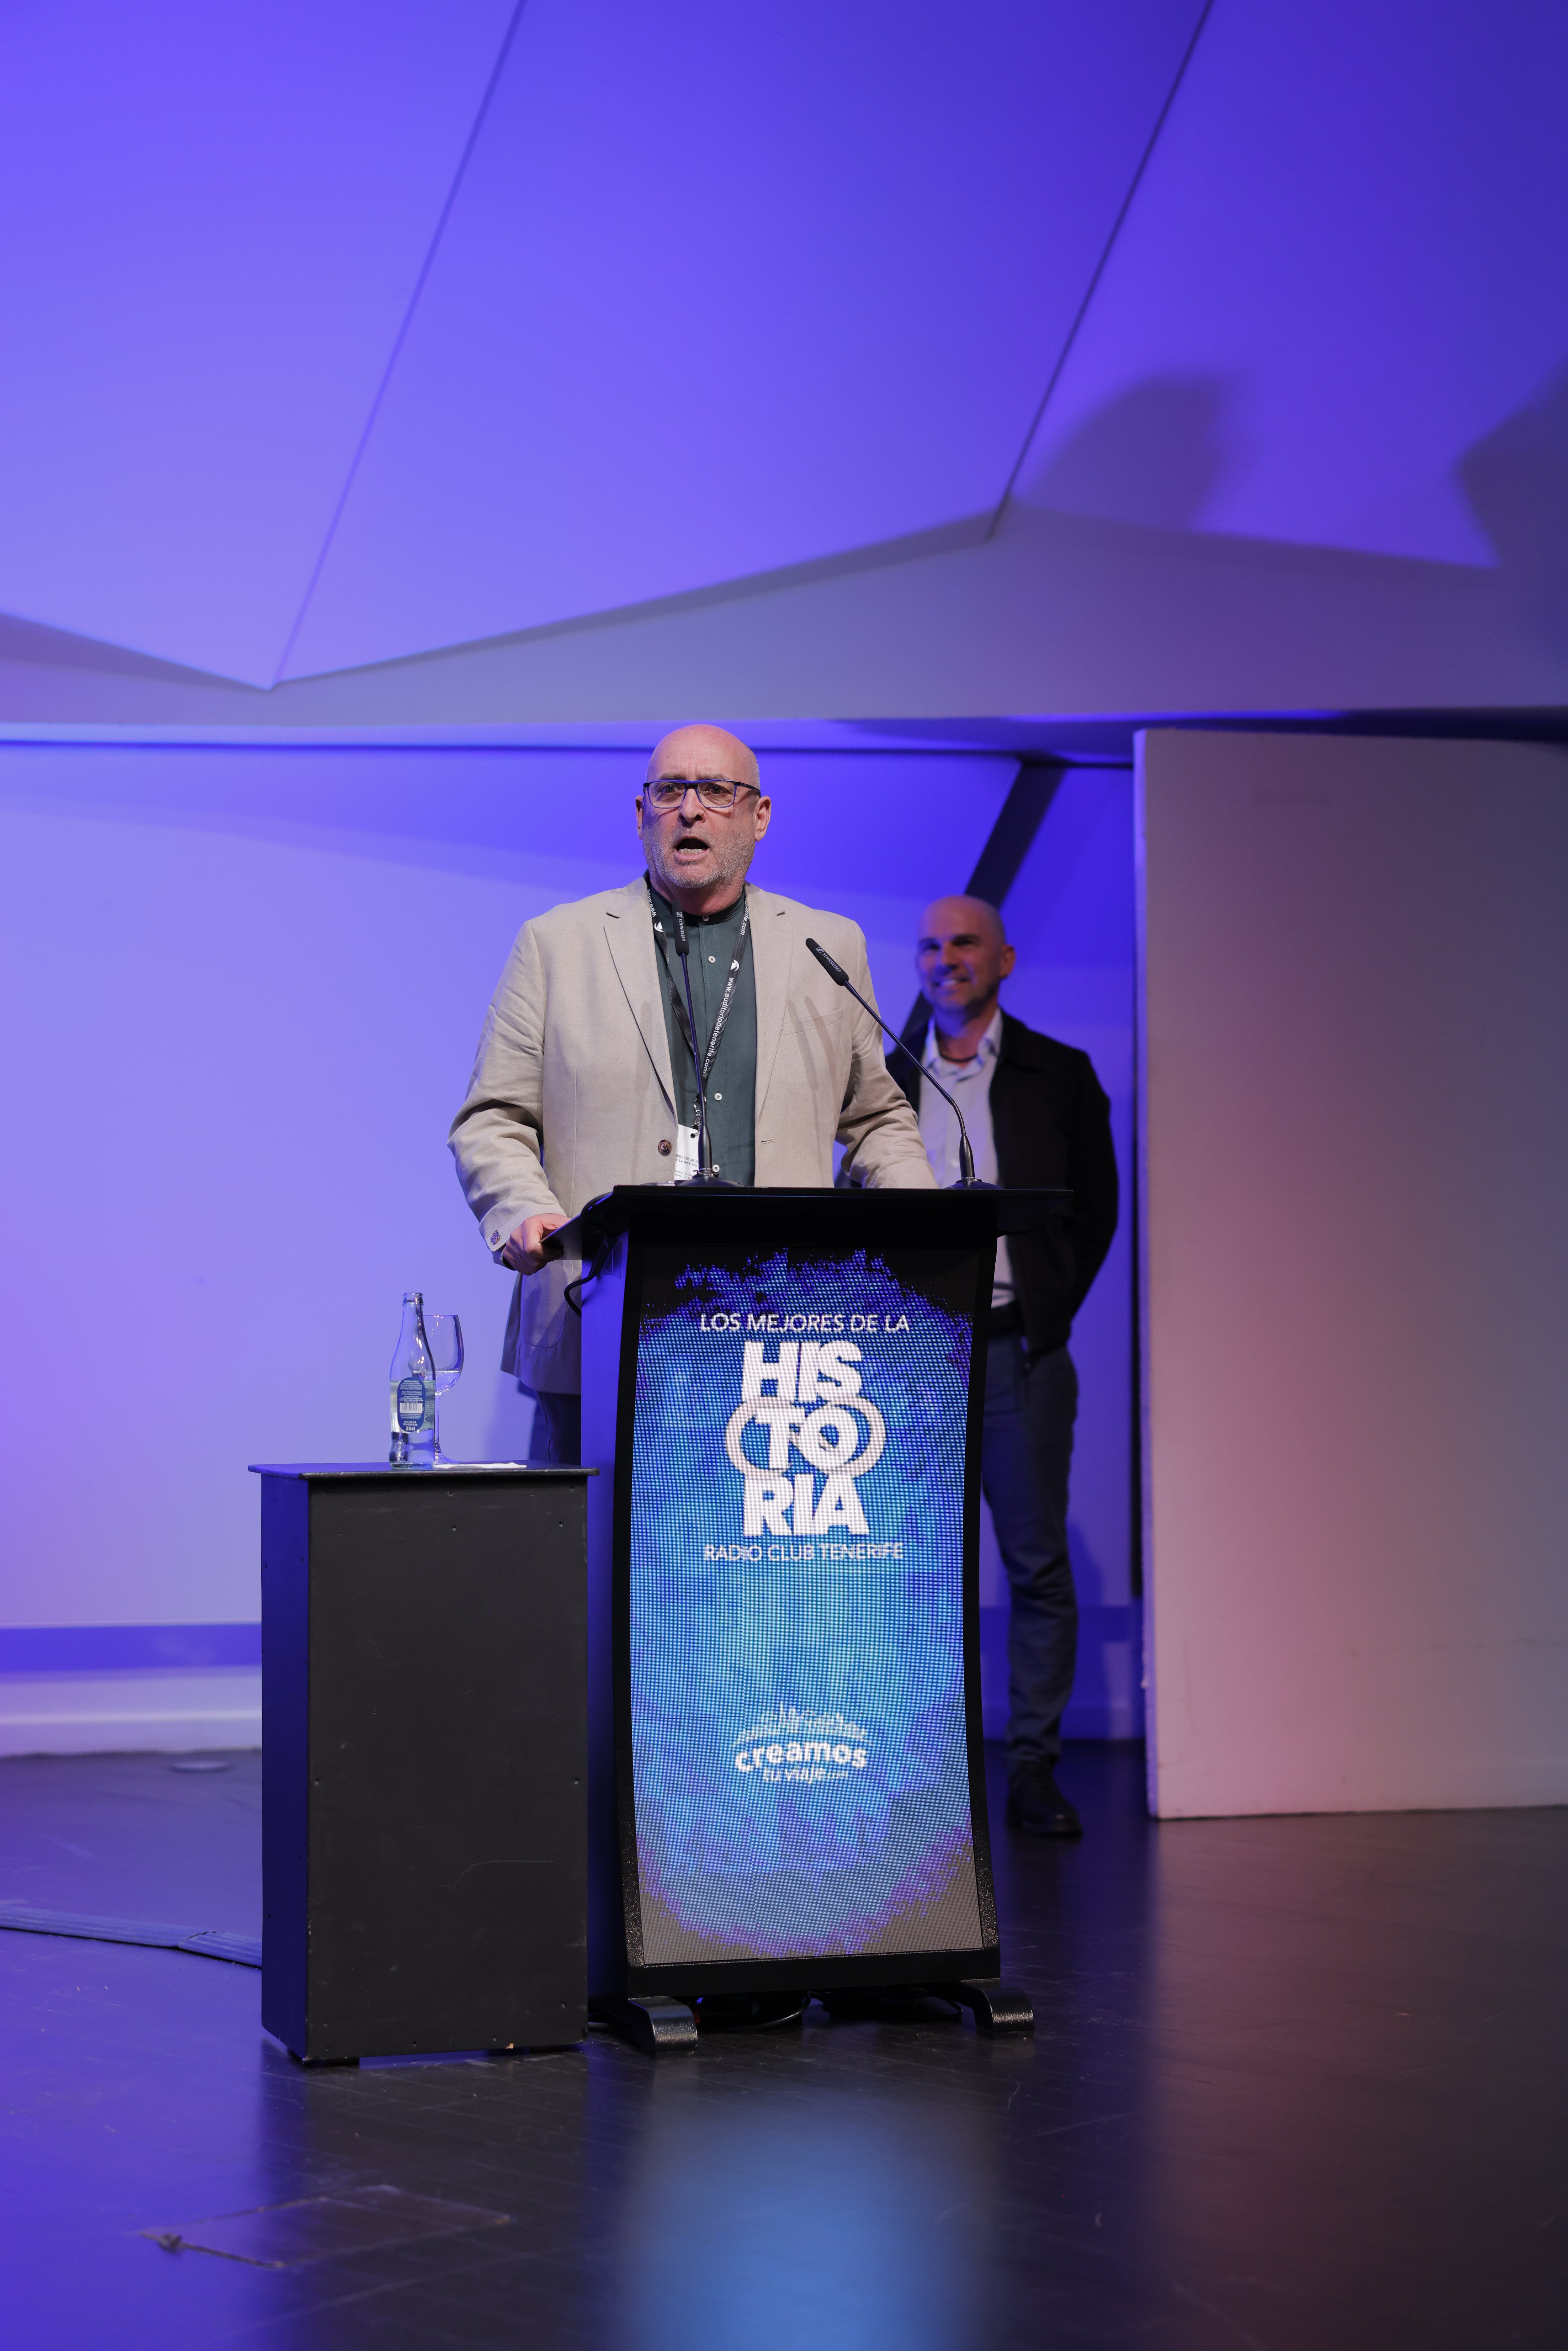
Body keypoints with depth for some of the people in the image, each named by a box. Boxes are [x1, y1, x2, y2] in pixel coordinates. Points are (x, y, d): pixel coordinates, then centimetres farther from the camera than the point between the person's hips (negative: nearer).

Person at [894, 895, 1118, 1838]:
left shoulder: (1060, 1076, 7)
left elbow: (1096, 1206, 7)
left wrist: (1050, 1312, -1)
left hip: (1018, 1351, -1)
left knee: (1039, 1566, 0)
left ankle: (1034, 1769, 7)